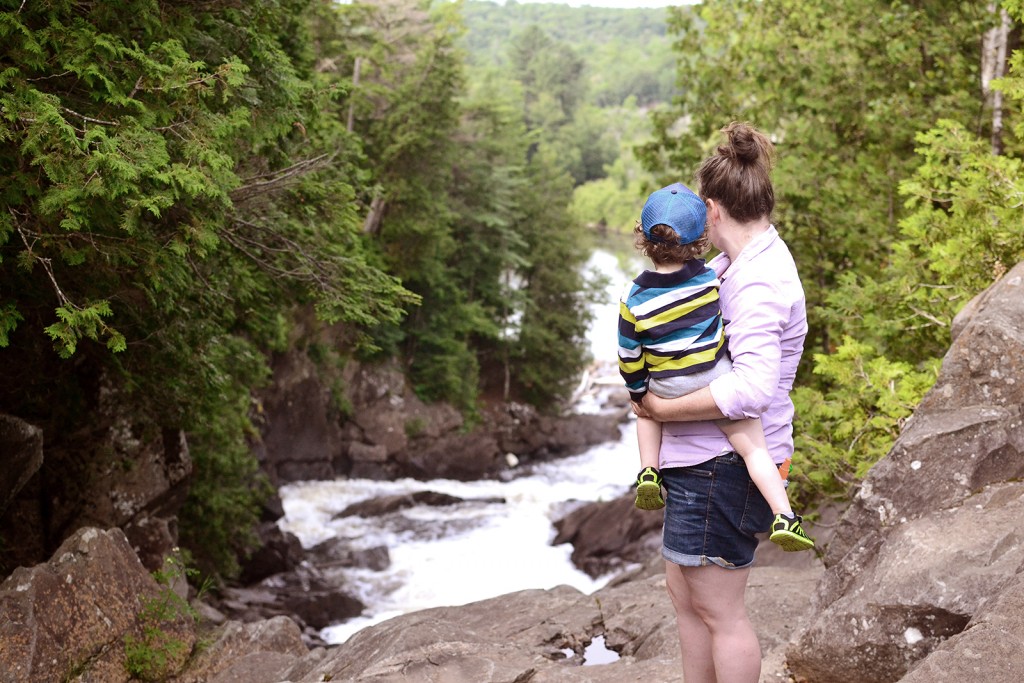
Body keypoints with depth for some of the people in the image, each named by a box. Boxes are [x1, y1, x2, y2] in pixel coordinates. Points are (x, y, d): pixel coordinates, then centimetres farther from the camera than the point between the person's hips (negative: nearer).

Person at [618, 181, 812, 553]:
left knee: (647, 411, 33)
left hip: (667, 391, 1)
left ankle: (648, 472, 15)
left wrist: (638, 390, 15)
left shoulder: (634, 298, -10)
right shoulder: (712, 281, -8)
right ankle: (784, 517, -8)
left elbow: (629, 356, -1)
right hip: (717, 387, -1)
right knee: (753, 447, 3)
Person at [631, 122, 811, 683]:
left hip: (722, 465, -11)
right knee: (683, 590, 21)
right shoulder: (736, 263, 9)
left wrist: (664, 409, -24)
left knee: (718, 609, 2)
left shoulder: (758, 282, -23)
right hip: (702, 457, 11)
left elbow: (751, 388, -34)